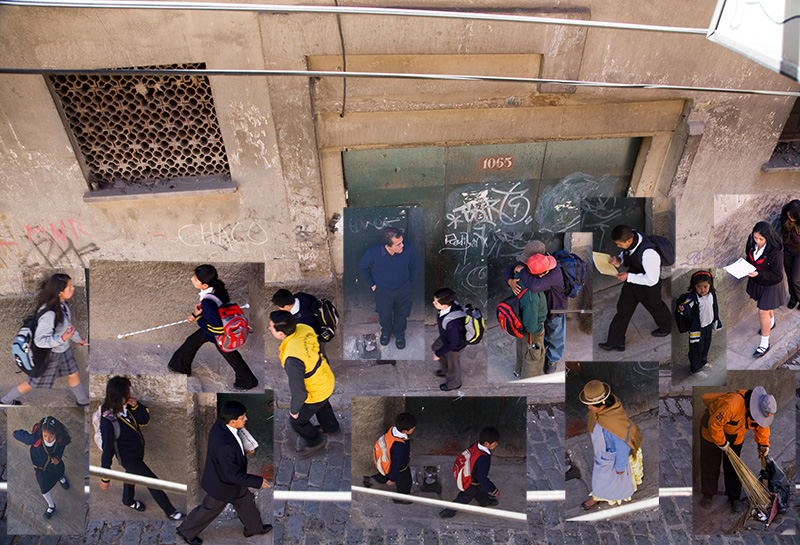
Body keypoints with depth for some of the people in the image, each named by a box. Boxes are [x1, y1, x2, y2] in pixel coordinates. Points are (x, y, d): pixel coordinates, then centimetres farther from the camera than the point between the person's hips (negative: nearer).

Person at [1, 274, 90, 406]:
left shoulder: (61, 304, -10)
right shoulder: (49, 314, -38)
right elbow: (39, 340, -34)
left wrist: (77, 338, 20)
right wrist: (62, 338, -42)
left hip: (63, 349, 8)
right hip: (50, 354, -7)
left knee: (73, 374, 23)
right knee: (33, 382, 16)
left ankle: (82, 400, 45)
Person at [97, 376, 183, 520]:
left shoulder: (126, 406, -18)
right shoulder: (108, 422, -37)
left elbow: (144, 420, -8)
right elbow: (107, 450, -28)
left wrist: (136, 405, -28)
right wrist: (105, 478, -17)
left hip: (137, 450, 7)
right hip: (128, 458, -7)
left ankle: (128, 500, 61)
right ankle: (170, 511, 26)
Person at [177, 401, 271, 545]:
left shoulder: (222, 423, -20)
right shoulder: (223, 445, -45)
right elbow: (233, 474, -33)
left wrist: (242, 451, -5)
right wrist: (258, 482, -23)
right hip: (223, 485, -7)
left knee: (245, 502, 27)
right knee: (209, 509, 21)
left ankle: (254, 528, 52)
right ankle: (186, 531, 48)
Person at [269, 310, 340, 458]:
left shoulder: (292, 359, -44)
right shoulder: (303, 329, -21)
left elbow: (300, 392, -33)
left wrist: (294, 409, -11)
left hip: (315, 393, -7)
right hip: (327, 380, 7)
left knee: (297, 421, 23)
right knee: (322, 406, 38)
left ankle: (314, 441, 51)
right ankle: (331, 427, 67)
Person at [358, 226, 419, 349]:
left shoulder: (408, 248, -31)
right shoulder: (373, 253, -35)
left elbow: (413, 265, -7)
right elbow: (362, 267, -10)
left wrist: (411, 282, 4)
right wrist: (371, 284, -3)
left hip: (403, 289, 1)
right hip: (382, 291, -1)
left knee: (401, 313, 26)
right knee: (385, 313, 27)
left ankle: (399, 333, 58)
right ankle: (386, 331, 61)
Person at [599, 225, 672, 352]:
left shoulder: (648, 254, -43)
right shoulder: (631, 236, -19)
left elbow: (652, 280, -33)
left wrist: (628, 277, -30)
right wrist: (620, 259, -15)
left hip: (648, 287, -6)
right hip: (632, 280, 6)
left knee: (655, 307, 24)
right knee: (623, 308, 13)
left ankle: (666, 327, 58)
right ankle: (615, 341, 29)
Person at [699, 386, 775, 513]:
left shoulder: (759, 409, -18)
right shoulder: (732, 405, -42)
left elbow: (762, 425, 4)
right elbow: (714, 423, -36)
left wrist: (763, 444, -4)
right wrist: (722, 443, -24)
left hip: (735, 436, 6)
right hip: (713, 431, -5)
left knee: (733, 466, 5)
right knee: (710, 464, 3)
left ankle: (734, 497, 19)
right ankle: (708, 495, 20)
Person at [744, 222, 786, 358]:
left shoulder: (775, 252, -35)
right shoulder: (752, 242, -17)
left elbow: (777, 275, -26)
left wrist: (758, 274, -36)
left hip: (770, 285, -6)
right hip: (757, 280, 6)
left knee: (763, 312, 2)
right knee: (765, 304, 30)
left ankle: (765, 344, 21)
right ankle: (771, 323, 62)